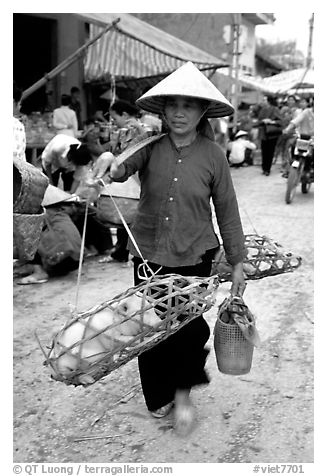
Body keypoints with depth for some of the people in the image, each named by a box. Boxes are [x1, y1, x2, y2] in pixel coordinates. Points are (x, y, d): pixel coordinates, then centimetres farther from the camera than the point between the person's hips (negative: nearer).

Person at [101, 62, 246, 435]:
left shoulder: (212, 155, -5)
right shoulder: (150, 145, -3)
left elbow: (227, 211, 1)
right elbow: (124, 165, -20)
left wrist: (238, 262, 4)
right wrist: (112, 169, -45)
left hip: (193, 256, -1)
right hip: (147, 253, 2)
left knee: (188, 327, -2)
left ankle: (183, 394, 28)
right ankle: (158, 397, 36)